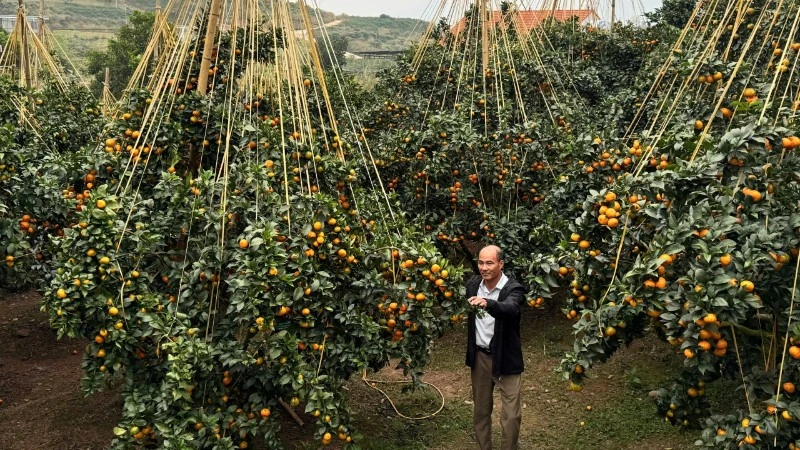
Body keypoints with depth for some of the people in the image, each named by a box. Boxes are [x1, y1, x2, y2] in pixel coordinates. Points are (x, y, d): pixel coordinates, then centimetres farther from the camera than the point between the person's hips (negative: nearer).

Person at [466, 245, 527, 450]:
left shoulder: (513, 289, -17)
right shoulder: (472, 284, -1)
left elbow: (511, 309, -40)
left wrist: (487, 303, -55)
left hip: (505, 358, -4)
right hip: (480, 356, 5)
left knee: (511, 415, 1)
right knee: (480, 409, 17)